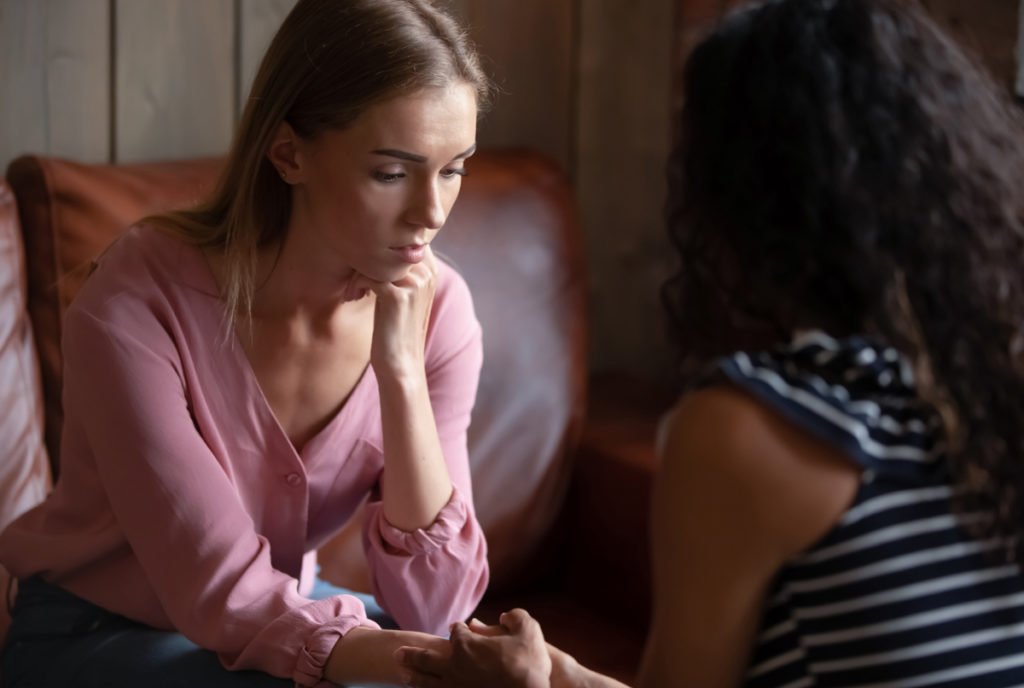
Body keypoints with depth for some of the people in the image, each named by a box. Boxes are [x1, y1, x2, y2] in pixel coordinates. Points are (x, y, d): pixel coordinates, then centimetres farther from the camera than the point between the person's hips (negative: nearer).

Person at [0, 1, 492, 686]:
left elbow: (429, 607, -16)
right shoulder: (139, 301, -26)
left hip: (280, 610, 5)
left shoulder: (435, 309, -12)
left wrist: (400, 367, -28)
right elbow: (224, 596, -27)